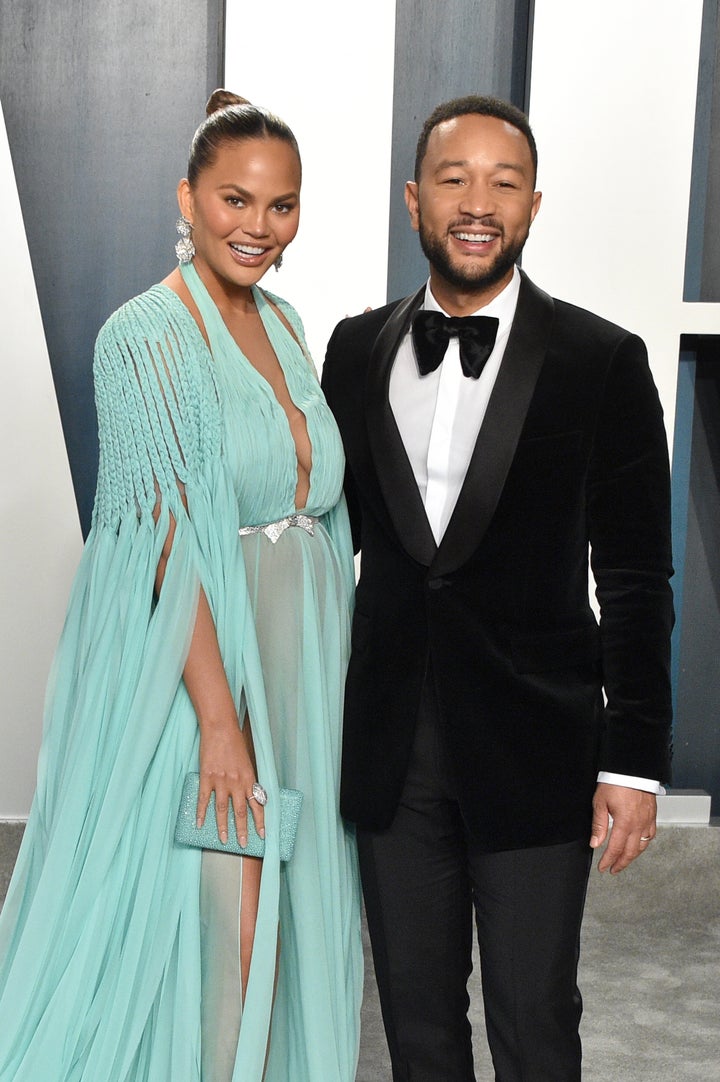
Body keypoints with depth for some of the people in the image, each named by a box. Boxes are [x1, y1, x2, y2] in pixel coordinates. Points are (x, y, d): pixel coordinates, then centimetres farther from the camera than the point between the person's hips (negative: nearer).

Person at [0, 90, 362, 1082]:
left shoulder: (283, 324, 11)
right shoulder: (146, 336, -12)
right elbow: (173, 537, -18)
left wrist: (323, 667, 12)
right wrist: (218, 713, -21)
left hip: (296, 664, 7)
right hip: (197, 657, -7)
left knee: (290, 913, 14)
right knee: (220, 917, -2)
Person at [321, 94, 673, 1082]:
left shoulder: (602, 362, -6)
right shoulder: (356, 350, 5)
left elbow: (636, 578, -5)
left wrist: (635, 761, -8)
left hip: (532, 749, -3)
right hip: (390, 749, 3)